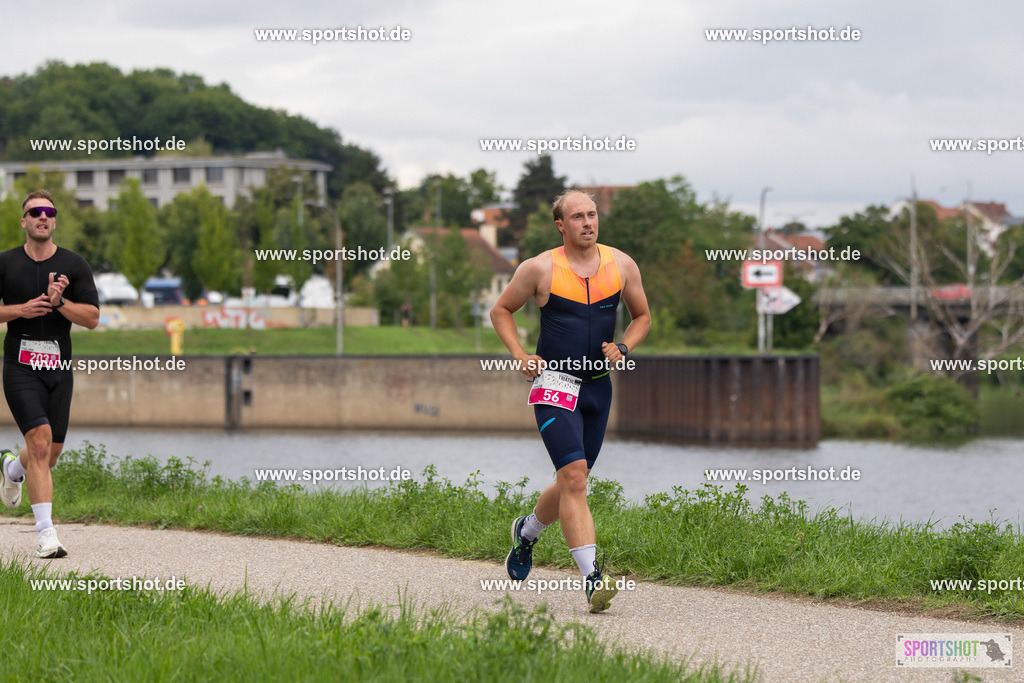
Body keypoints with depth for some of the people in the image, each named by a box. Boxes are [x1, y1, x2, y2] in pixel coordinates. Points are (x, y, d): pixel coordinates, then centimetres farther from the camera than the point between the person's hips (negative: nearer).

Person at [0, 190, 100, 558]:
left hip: (59, 368, 3)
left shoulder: (74, 265, 4)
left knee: (51, 452, 8)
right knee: (40, 442, -19)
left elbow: (92, 318, 0)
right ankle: (46, 533, -18)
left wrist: (58, 301, -17)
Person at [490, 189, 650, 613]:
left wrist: (623, 347, -3)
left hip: (598, 387, 5)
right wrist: (519, 355, -8)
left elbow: (642, 316, 17)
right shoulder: (540, 269, -6)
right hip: (555, 385, -5)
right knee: (573, 478, -19)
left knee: (572, 483, 14)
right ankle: (592, 577, -22)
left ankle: (527, 531, 45)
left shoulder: (621, 266, 3)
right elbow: (501, 311, 7)